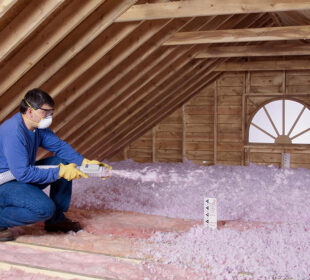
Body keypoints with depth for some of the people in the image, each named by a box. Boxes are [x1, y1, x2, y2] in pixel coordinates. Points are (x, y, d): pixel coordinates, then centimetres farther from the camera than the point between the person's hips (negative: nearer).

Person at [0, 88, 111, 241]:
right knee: (45, 208, -30)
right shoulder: (13, 132, -29)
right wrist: (59, 172, -29)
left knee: (64, 162, 3)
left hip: (21, 174, 10)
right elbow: (23, 173, -32)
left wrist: (84, 162, -12)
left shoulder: (38, 126, 0)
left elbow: (59, 145, 4)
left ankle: (56, 219, 9)